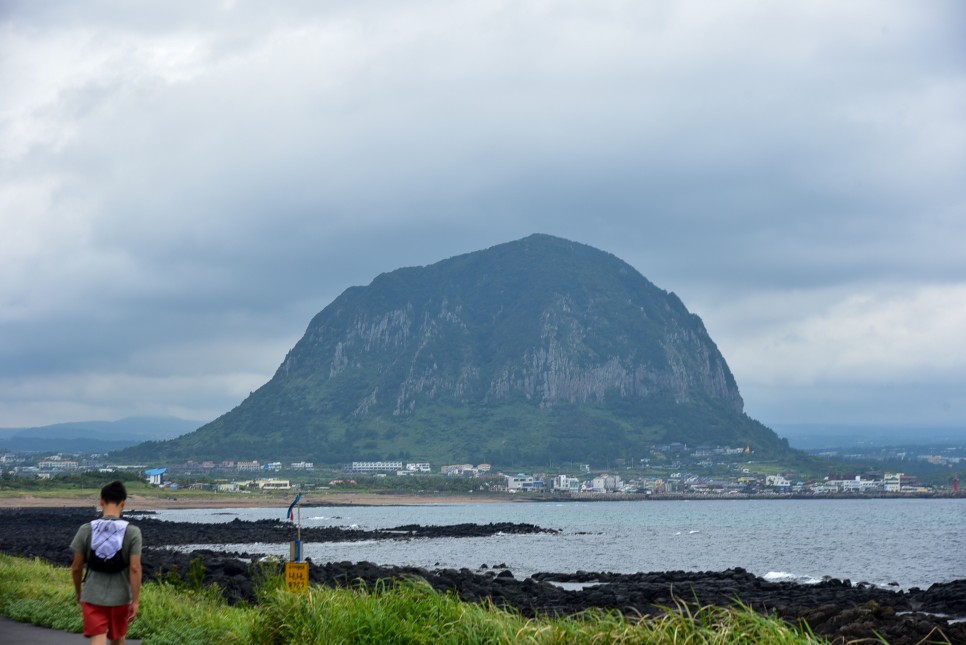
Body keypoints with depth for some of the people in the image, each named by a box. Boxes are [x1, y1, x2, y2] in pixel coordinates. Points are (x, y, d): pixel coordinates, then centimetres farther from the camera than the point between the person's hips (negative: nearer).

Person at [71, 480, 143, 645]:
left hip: (92, 597, 0)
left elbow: (76, 567, 0)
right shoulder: (132, 532, -9)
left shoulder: (86, 530, -5)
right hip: (120, 597, 0)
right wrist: (136, 601, -9)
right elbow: (135, 568, -14)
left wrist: (78, 591, 17)